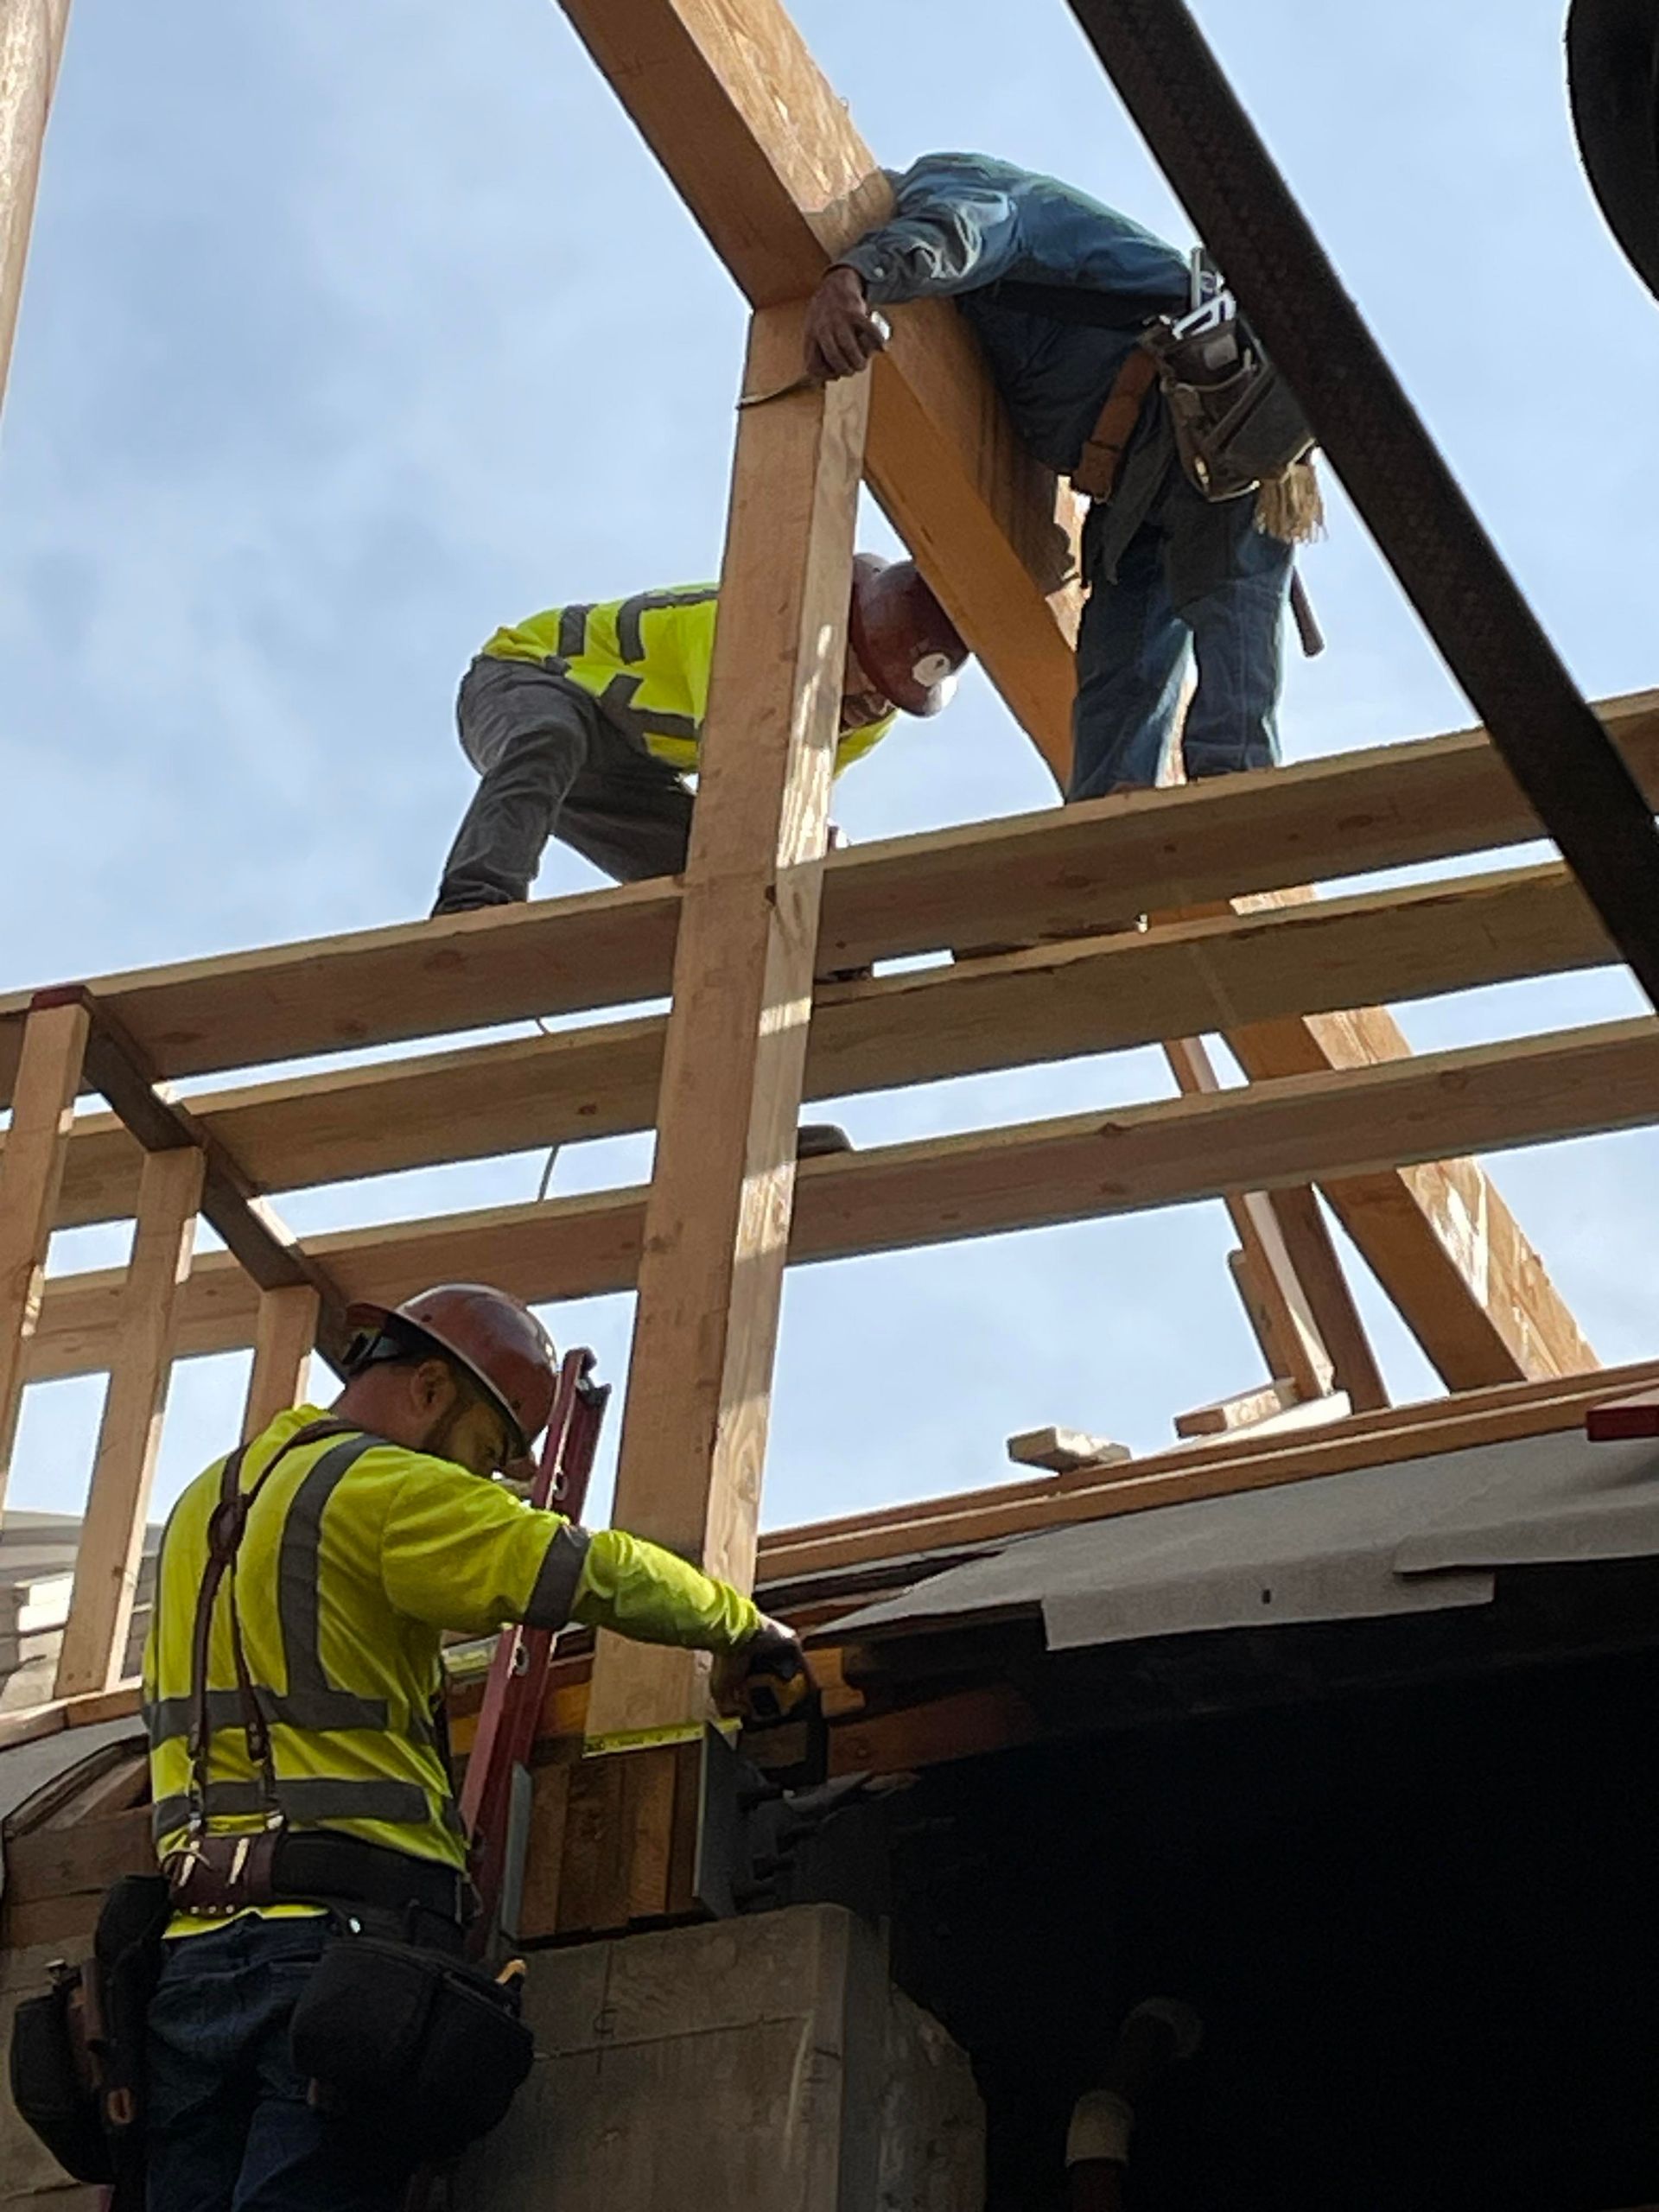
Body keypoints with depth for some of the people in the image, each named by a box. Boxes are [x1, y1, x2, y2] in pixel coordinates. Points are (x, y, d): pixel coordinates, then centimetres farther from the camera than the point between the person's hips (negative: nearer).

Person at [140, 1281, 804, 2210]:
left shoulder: (204, 1505, 24)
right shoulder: (383, 1488, -4)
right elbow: (602, 1573, -8)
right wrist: (745, 1625, 8)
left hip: (192, 1944, 8)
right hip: (333, 1933, -8)